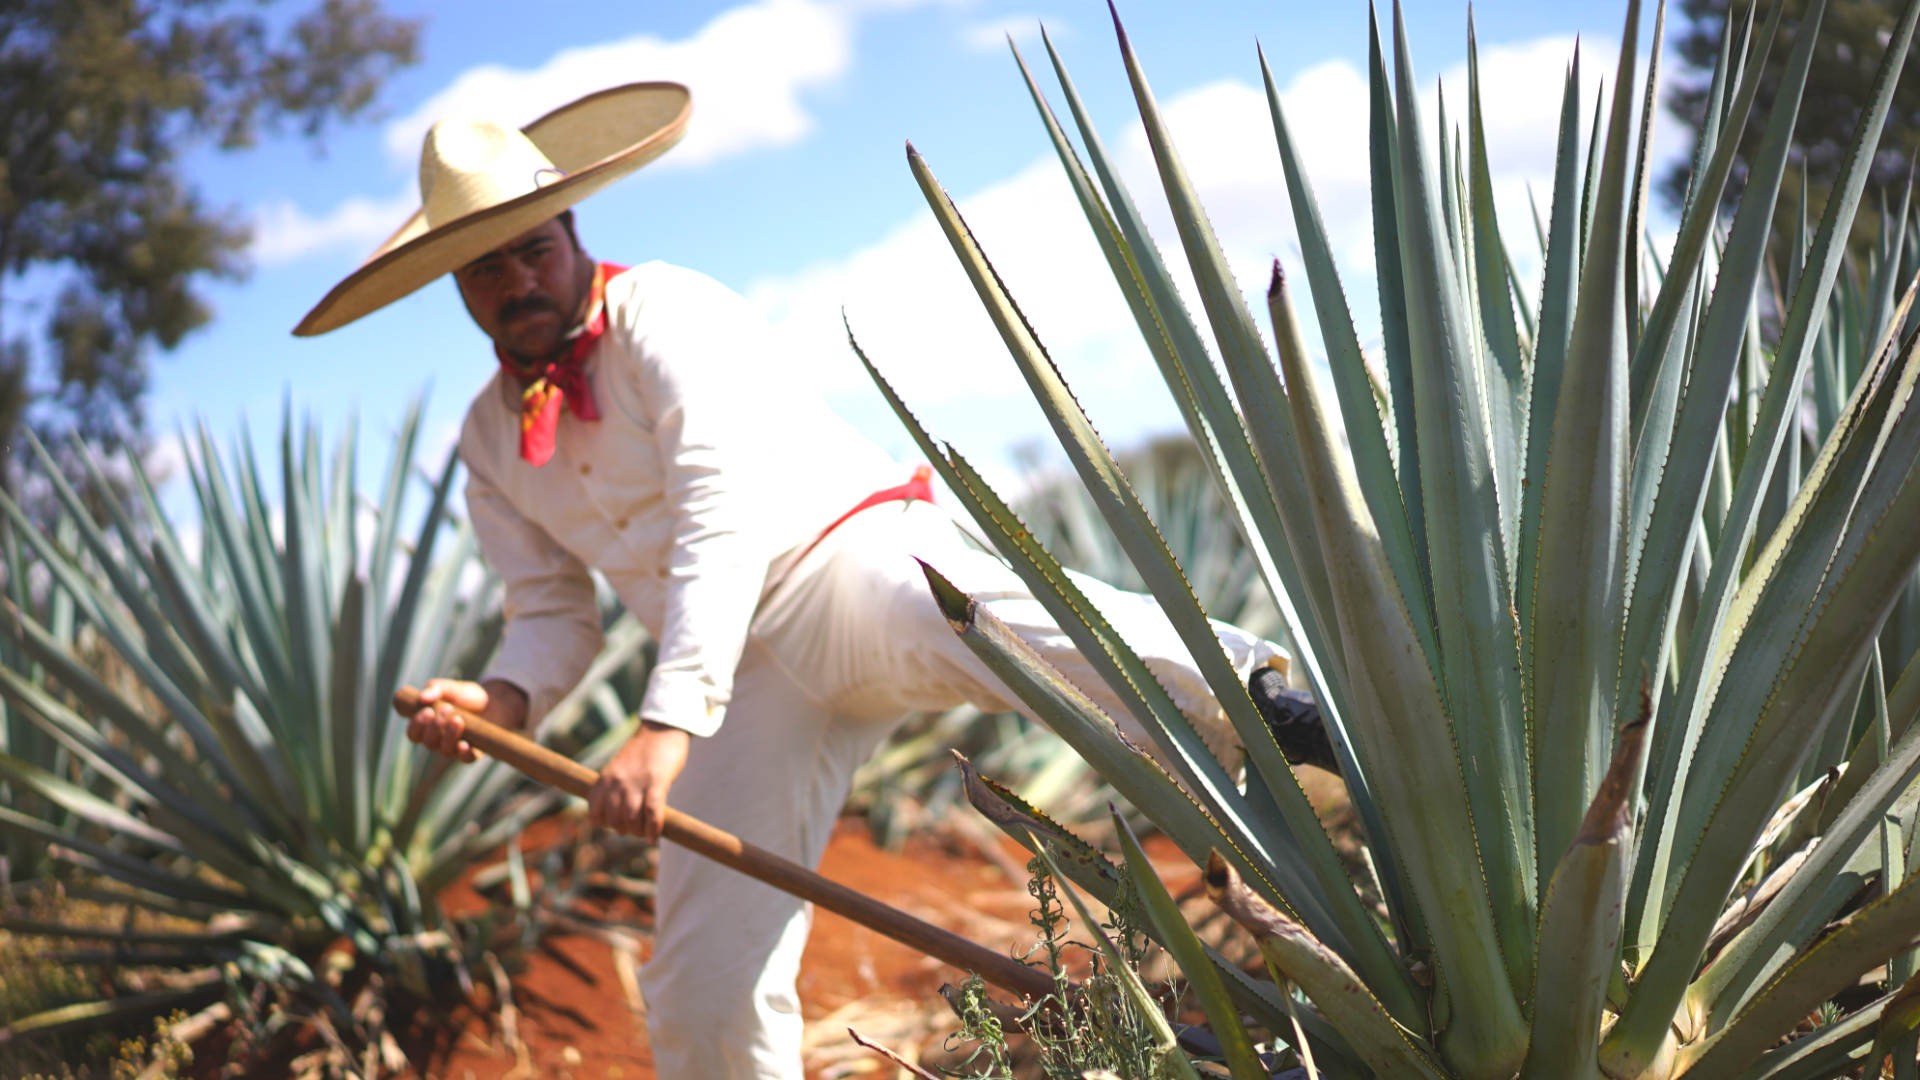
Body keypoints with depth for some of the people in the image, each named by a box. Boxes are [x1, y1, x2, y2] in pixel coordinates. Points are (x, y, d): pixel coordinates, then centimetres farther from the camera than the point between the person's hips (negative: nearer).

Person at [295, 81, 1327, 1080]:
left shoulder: (664, 312, -7)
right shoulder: (492, 441, 14)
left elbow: (725, 523, -19)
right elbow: (552, 613, 15)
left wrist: (667, 723, -30)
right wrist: (505, 696, -11)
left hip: (848, 557, -6)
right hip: (748, 668, 6)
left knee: (1007, 631, -42)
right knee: (703, 988, -2)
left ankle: (1264, 694, -57)